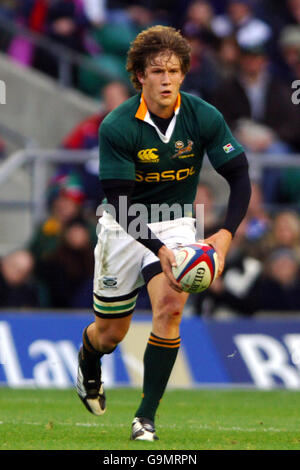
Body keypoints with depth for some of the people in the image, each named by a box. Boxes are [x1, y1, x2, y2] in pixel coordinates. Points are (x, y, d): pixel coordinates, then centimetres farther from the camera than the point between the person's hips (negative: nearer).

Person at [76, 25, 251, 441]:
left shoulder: (204, 118, -15)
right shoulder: (117, 127, -22)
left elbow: (240, 177, -11)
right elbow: (121, 204, -23)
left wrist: (225, 234, -27)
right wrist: (158, 249, -36)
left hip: (175, 223, 1)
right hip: (125, 229, -1)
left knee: (170, 305, -24)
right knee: (111, 332, 9)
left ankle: (147, 417, -16)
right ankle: (87, 367, 49)